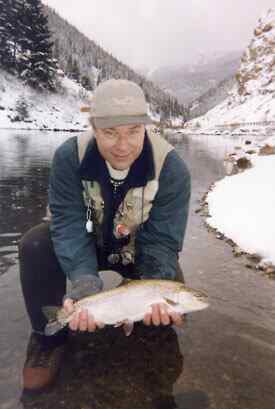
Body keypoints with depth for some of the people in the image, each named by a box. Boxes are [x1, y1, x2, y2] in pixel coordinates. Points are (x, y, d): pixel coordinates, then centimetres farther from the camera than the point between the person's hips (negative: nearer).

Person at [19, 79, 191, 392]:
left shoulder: (171, 169, -26)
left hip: (138, 250, 0)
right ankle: (49, 336, -2)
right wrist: (85, 282, -43)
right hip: (88, 241, 1)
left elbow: (162, 241, -24)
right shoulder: (69, 157, -23)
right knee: (35, 245, -25)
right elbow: (69, 225, -27)